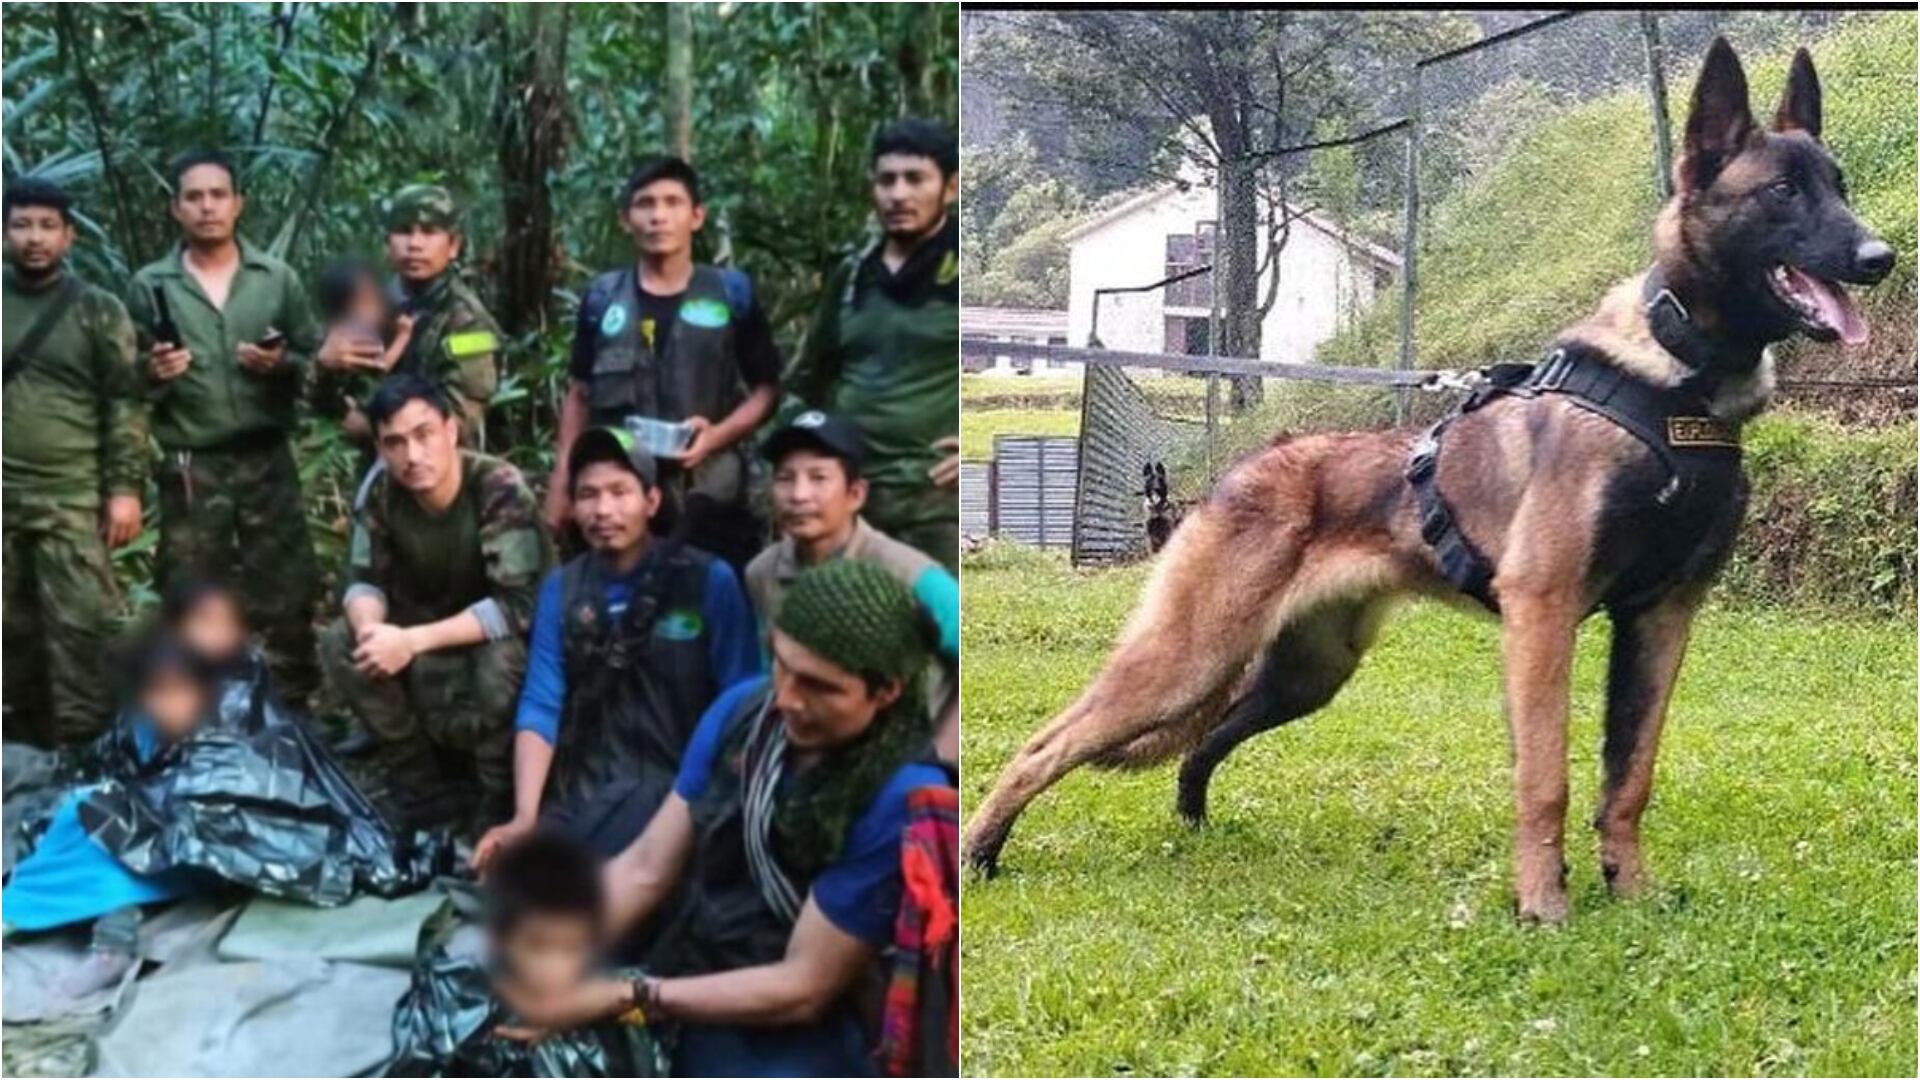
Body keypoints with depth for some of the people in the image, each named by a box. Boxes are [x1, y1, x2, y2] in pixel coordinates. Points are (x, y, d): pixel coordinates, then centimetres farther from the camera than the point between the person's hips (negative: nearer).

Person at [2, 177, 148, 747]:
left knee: (78, 621, -6)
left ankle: (81, 745, -1)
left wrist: (125, 487, -7)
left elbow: (124, 404, 0)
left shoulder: (98, 310, 3)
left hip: (71, 497, -2)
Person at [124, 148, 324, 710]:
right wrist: (153, 375, -16)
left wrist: (282, 365, -13)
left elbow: (319, 364, 7)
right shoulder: (150, 286, 4)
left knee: (285, 598, 2)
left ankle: (294, 715, 11)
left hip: (267, 462, 0)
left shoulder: (278, 279, 6)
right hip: (190, 470, 0)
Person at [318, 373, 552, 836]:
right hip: (436, 629, 6)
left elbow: (518, 606, -34)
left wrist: (412, 641, -38)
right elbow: (365, 582, -7)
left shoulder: (499, 489, -29)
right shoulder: (381, 492, -13)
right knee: (341, 644, -17)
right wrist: (371, 628, -32)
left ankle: (502, 797, -12)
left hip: (514, 635, -5)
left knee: (500, 659, -38)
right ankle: (421, 781, -3)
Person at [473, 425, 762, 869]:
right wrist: (525, 818, -12)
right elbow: (541, 706, 2)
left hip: (679, 783, -4)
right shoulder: (560, 588, 9)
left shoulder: (709, 580, -2)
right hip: (583, 788, 4)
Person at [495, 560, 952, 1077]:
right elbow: (645, 869, 3)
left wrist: (619, 999, -20)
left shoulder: (903, 799, -21)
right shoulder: (743, 710, -1)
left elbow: (804, 988, -18)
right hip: (684, 987, 6)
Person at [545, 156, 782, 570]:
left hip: (707, 500, -1)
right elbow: (579, 395, 14)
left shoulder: (732, 293, 3)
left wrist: (718, 436, -12)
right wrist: (561, 484, 8)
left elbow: (766, 388, 6)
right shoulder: (602, 298, 8)